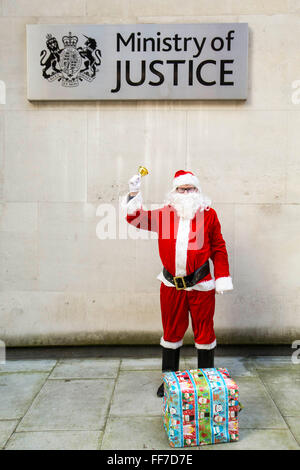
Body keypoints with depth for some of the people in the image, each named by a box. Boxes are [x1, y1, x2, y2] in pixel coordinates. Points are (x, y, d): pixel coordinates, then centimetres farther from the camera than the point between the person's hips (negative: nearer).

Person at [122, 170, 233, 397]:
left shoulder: (209, 214, 2)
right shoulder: (165, 214, 7)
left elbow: (218, 249, 4)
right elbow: (136, 218, 8)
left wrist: (222, 279, 1)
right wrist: (134, 194, -3)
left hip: (201, 286, -1)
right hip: (171, 285, 2)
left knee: (204, 332, 10)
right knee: (171, 332, 13)